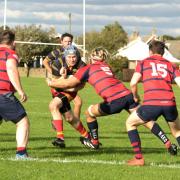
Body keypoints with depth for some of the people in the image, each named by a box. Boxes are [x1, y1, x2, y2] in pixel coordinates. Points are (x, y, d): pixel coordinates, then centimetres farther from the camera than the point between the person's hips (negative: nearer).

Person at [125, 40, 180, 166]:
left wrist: (135, 96, 24)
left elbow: (133, 83, 6)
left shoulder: (144, 63, 17)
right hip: (170, 104, 2)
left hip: (151, 104, -2)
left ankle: (138, 158, 16)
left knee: (130, 123, 22)